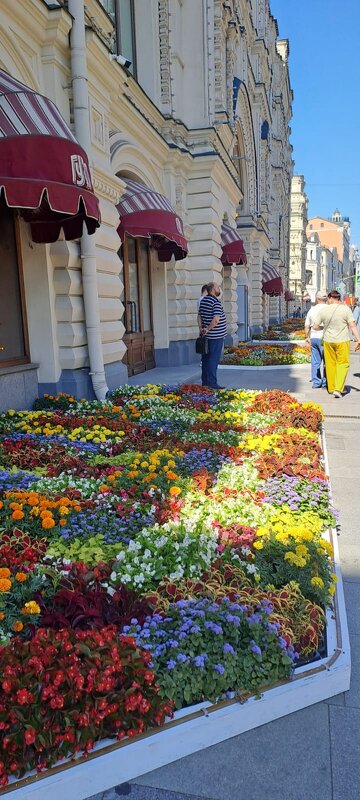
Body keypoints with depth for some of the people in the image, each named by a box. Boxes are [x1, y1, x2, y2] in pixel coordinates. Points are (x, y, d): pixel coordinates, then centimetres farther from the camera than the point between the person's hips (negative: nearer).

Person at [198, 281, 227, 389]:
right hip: (216, 336, -8)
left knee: (206, 358, 12)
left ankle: (205, 382, 19)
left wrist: (202, 328, 9)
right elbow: (216, 319, -25)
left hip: (206, 336, 8)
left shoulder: (203, 300, 11)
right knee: (214, 359, -4)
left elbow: (200, 315, 16)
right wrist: (208, 329, -14)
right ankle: (212, 383, -2)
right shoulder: (216, 302, -16)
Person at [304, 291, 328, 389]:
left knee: (315, 361, 9)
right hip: (323, 338, -5)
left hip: (313, 338, 5)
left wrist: (307, 337, 24)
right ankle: (325, 383, 2)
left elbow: (307, 326, 12)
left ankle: (316, 382, 13)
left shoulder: (311, 310, 8)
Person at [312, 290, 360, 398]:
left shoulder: (323, 310, 0)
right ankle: (338, 389, -8)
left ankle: (331, 388, 20)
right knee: (342, 364, 3)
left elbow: (315, 327, 3)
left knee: (330, 364, 12)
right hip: (342, 341, -2)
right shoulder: (346, 309, -4)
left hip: (328, 341, 2)